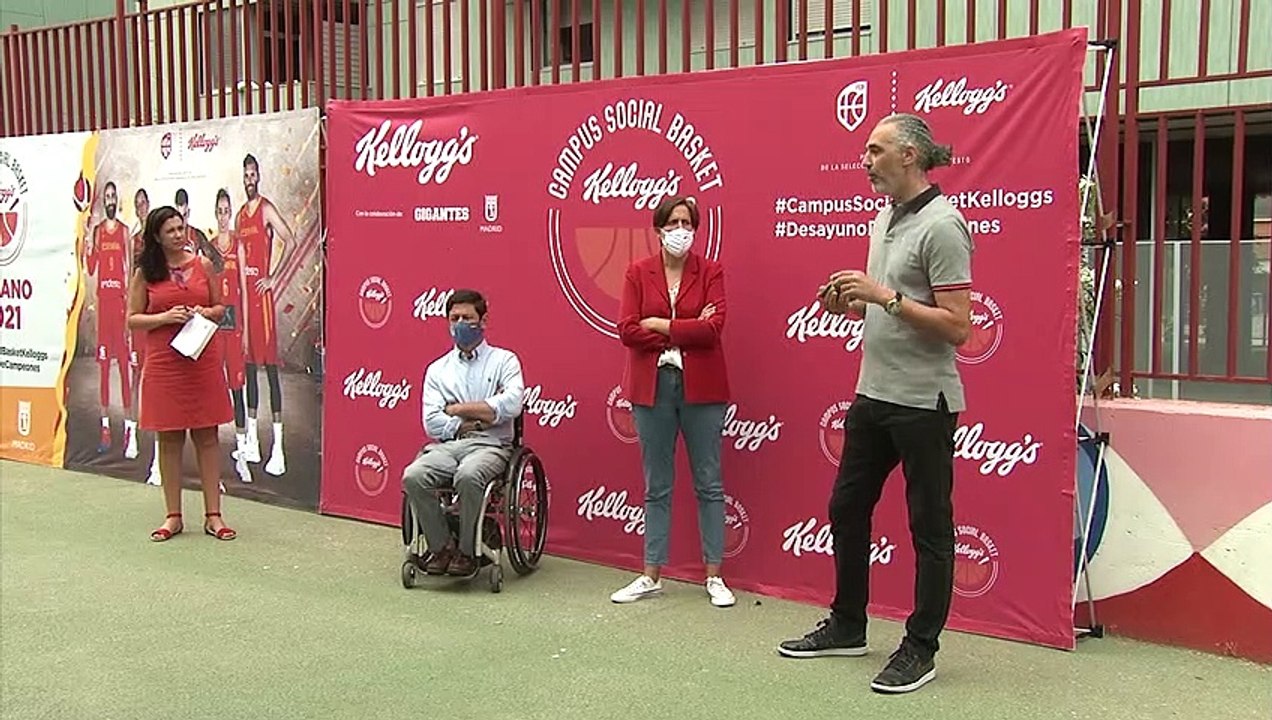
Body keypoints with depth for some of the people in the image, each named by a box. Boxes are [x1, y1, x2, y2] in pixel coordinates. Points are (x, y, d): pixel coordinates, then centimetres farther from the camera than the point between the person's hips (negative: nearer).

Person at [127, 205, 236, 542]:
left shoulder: (203, 265, 7)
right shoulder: (145, 273, 3)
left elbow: (220, 308, 14)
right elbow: (132, 319, 3)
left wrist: (206, 312, -7)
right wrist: (165, 317, -13)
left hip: (203, 360, 1)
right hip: (164, 363, -1)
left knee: (207, 436, 3)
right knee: (169, 439, 5)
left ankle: (213, 515, 9)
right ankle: (173, 516, 14)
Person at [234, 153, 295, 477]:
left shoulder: (267, 210, -7)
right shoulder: (240, 216, 17)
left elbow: (290, 242, -19)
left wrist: (274, 278, -16)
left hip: (263, 291, -8)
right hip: (245, 291, 8)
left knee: (270, 364, -9)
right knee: (249, 363, 11)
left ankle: (278, 448, -10)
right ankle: (251, 438, 18)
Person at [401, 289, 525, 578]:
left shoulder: (504, 360, 10)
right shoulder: (437, 369, 18)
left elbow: (511, 404, -10)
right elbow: (432, 423, 5)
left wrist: (458, 409, -4)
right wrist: (477, 420, -5)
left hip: (489, 446, -3)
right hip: (446, 445, 3)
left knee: (468, 476, -37)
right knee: (413, 477, -28)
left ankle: (467, 551, -17)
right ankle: (441, 546, -10)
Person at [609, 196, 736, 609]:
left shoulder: (710, 272, 3)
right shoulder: (638, 273, 6)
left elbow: (713, 328, -11)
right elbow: (627, 330, -6)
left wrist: (660, 325, -11)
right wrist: (687, 332, -10)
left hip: (701, 388, -1)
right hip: (652, 387, 1)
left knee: (708, 483, 4)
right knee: (656, 486, 8)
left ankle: (714, 577, 12)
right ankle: (651, 576, 16)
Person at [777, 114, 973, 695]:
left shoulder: (941, 225, -16)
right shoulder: (885, 218, 12)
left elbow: (957, 326, -21)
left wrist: (884, 296, -23)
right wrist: (852, 303, 4)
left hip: (922, 401, -10)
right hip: (872, 392, 10)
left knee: (929, 526, 3)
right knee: (847, 509, 16)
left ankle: (921, 648, 14)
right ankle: (847, 626, 31)